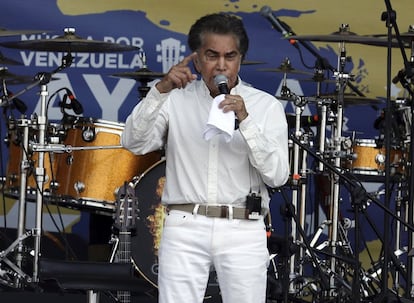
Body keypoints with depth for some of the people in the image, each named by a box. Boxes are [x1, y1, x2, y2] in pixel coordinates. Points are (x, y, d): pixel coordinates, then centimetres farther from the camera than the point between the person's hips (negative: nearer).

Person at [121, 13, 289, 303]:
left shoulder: (266, 106, 5)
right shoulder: (177, 100, 8)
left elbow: (277, 175, -6)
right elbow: (134, 142, -6)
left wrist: (245, 120, -17)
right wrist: (160, 90, -18)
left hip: (243, 232, 0)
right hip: (184, 227, 0)